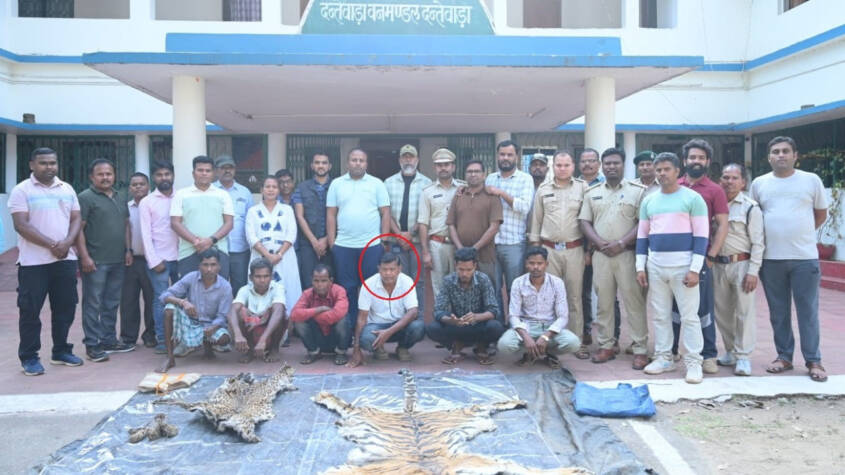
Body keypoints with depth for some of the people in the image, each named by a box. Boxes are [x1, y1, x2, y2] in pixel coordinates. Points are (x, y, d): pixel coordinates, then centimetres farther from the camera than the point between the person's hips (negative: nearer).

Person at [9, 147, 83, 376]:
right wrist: (51, 245, -17)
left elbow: (76, 219, 9)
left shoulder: (67, 189, 11)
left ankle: (61, 351, 23)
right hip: (33, 262, -4)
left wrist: (67, 242, -10)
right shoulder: (21, 190, -4)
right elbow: (21, 225, -12)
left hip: (65, 259, 5)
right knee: (30, 310, 2)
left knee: (65, 307, 9)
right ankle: (29, 357, 13)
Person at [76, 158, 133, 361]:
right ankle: (92, 345, 5)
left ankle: (109, 340, 23)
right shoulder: (86, 197, -5)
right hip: (95, 261, -7)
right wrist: (84, 256, -16)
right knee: (93, 304, -1)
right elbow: (78, 229, -11)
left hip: (118, 261, 7)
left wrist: (128, 250, 11)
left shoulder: (120, 198, 16)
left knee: (112, 304, 13)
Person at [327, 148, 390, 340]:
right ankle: (348, 327, 15)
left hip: (372, 245, -1)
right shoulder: (336, 184, 9)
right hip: (343, 245, 1)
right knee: (347, 288, 6)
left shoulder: (376, 184, 5)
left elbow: (385, 213, 4)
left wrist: (384, 240, -2)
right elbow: (331, 215, 8)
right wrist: (331, 242, 2)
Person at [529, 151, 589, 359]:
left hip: (574, 249, -1)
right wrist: (535, 247, 8)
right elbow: (536, 220, 12)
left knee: (574, 296, 3)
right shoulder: (543, 190, 10)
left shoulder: (582, 188, 4)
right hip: (548, 249, 1)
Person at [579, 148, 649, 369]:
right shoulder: (592, 192, 13)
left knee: (634, 301, -3)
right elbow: (585, 221, 8)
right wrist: (600, 243, -8)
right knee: (603, 302, 8)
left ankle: (641, 350, 3)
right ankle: (606, 345, 17)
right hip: (600, 254, 3)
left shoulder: (637, 191, 2)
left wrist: (621, 243, -14)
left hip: (627, 254, -3)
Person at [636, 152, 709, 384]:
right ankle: (663, 357, 20)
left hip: (683, 265, -5)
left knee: (689, 315, -2)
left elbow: (701, 236, -5)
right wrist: (640, 266, 7)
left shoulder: (692, 198, -1)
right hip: (655, 265, 5)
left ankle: (693, 361, 6)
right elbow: (642, 235, 15)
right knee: (659, 314, 10)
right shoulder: (648, 201, 12)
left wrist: (695, 269, -12)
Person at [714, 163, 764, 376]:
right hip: (718, 265, 4)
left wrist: (752, 271, -11)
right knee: (722, 311, 10)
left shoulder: (750, 207, -3)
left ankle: (743, 356, 8)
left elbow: (757, 243, -5)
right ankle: (730, 352, 24)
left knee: (744, 311, -1)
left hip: (741, 264, -4)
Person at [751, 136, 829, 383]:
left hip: (805, 257, -1)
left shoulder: (811, 180, 3)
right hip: (771, 258, 2)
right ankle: (784, 356, 19)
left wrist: (801, 234, 8)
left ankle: (813, 361, 10)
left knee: (808, 311, 2)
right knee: (778, 312, 8)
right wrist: (774, 235, 9)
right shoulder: (759, 183, 5)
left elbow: (821, 214, 12)